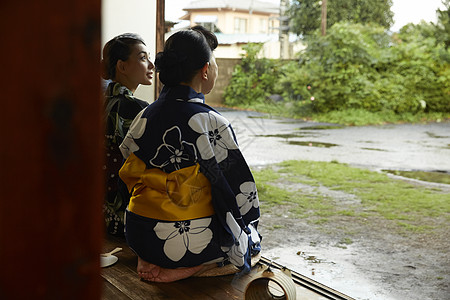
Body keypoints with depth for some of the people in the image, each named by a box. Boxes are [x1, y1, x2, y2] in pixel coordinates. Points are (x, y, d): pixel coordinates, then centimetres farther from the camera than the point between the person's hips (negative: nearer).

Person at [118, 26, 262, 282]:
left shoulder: (143, 117, -1)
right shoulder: (212, 123, -19)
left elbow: (129, 176, 9)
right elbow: (241, 192, -13)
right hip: (189, 244, -7)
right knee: (252, 239, 22)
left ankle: (151, 262, 13)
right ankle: (191, 267, 0)